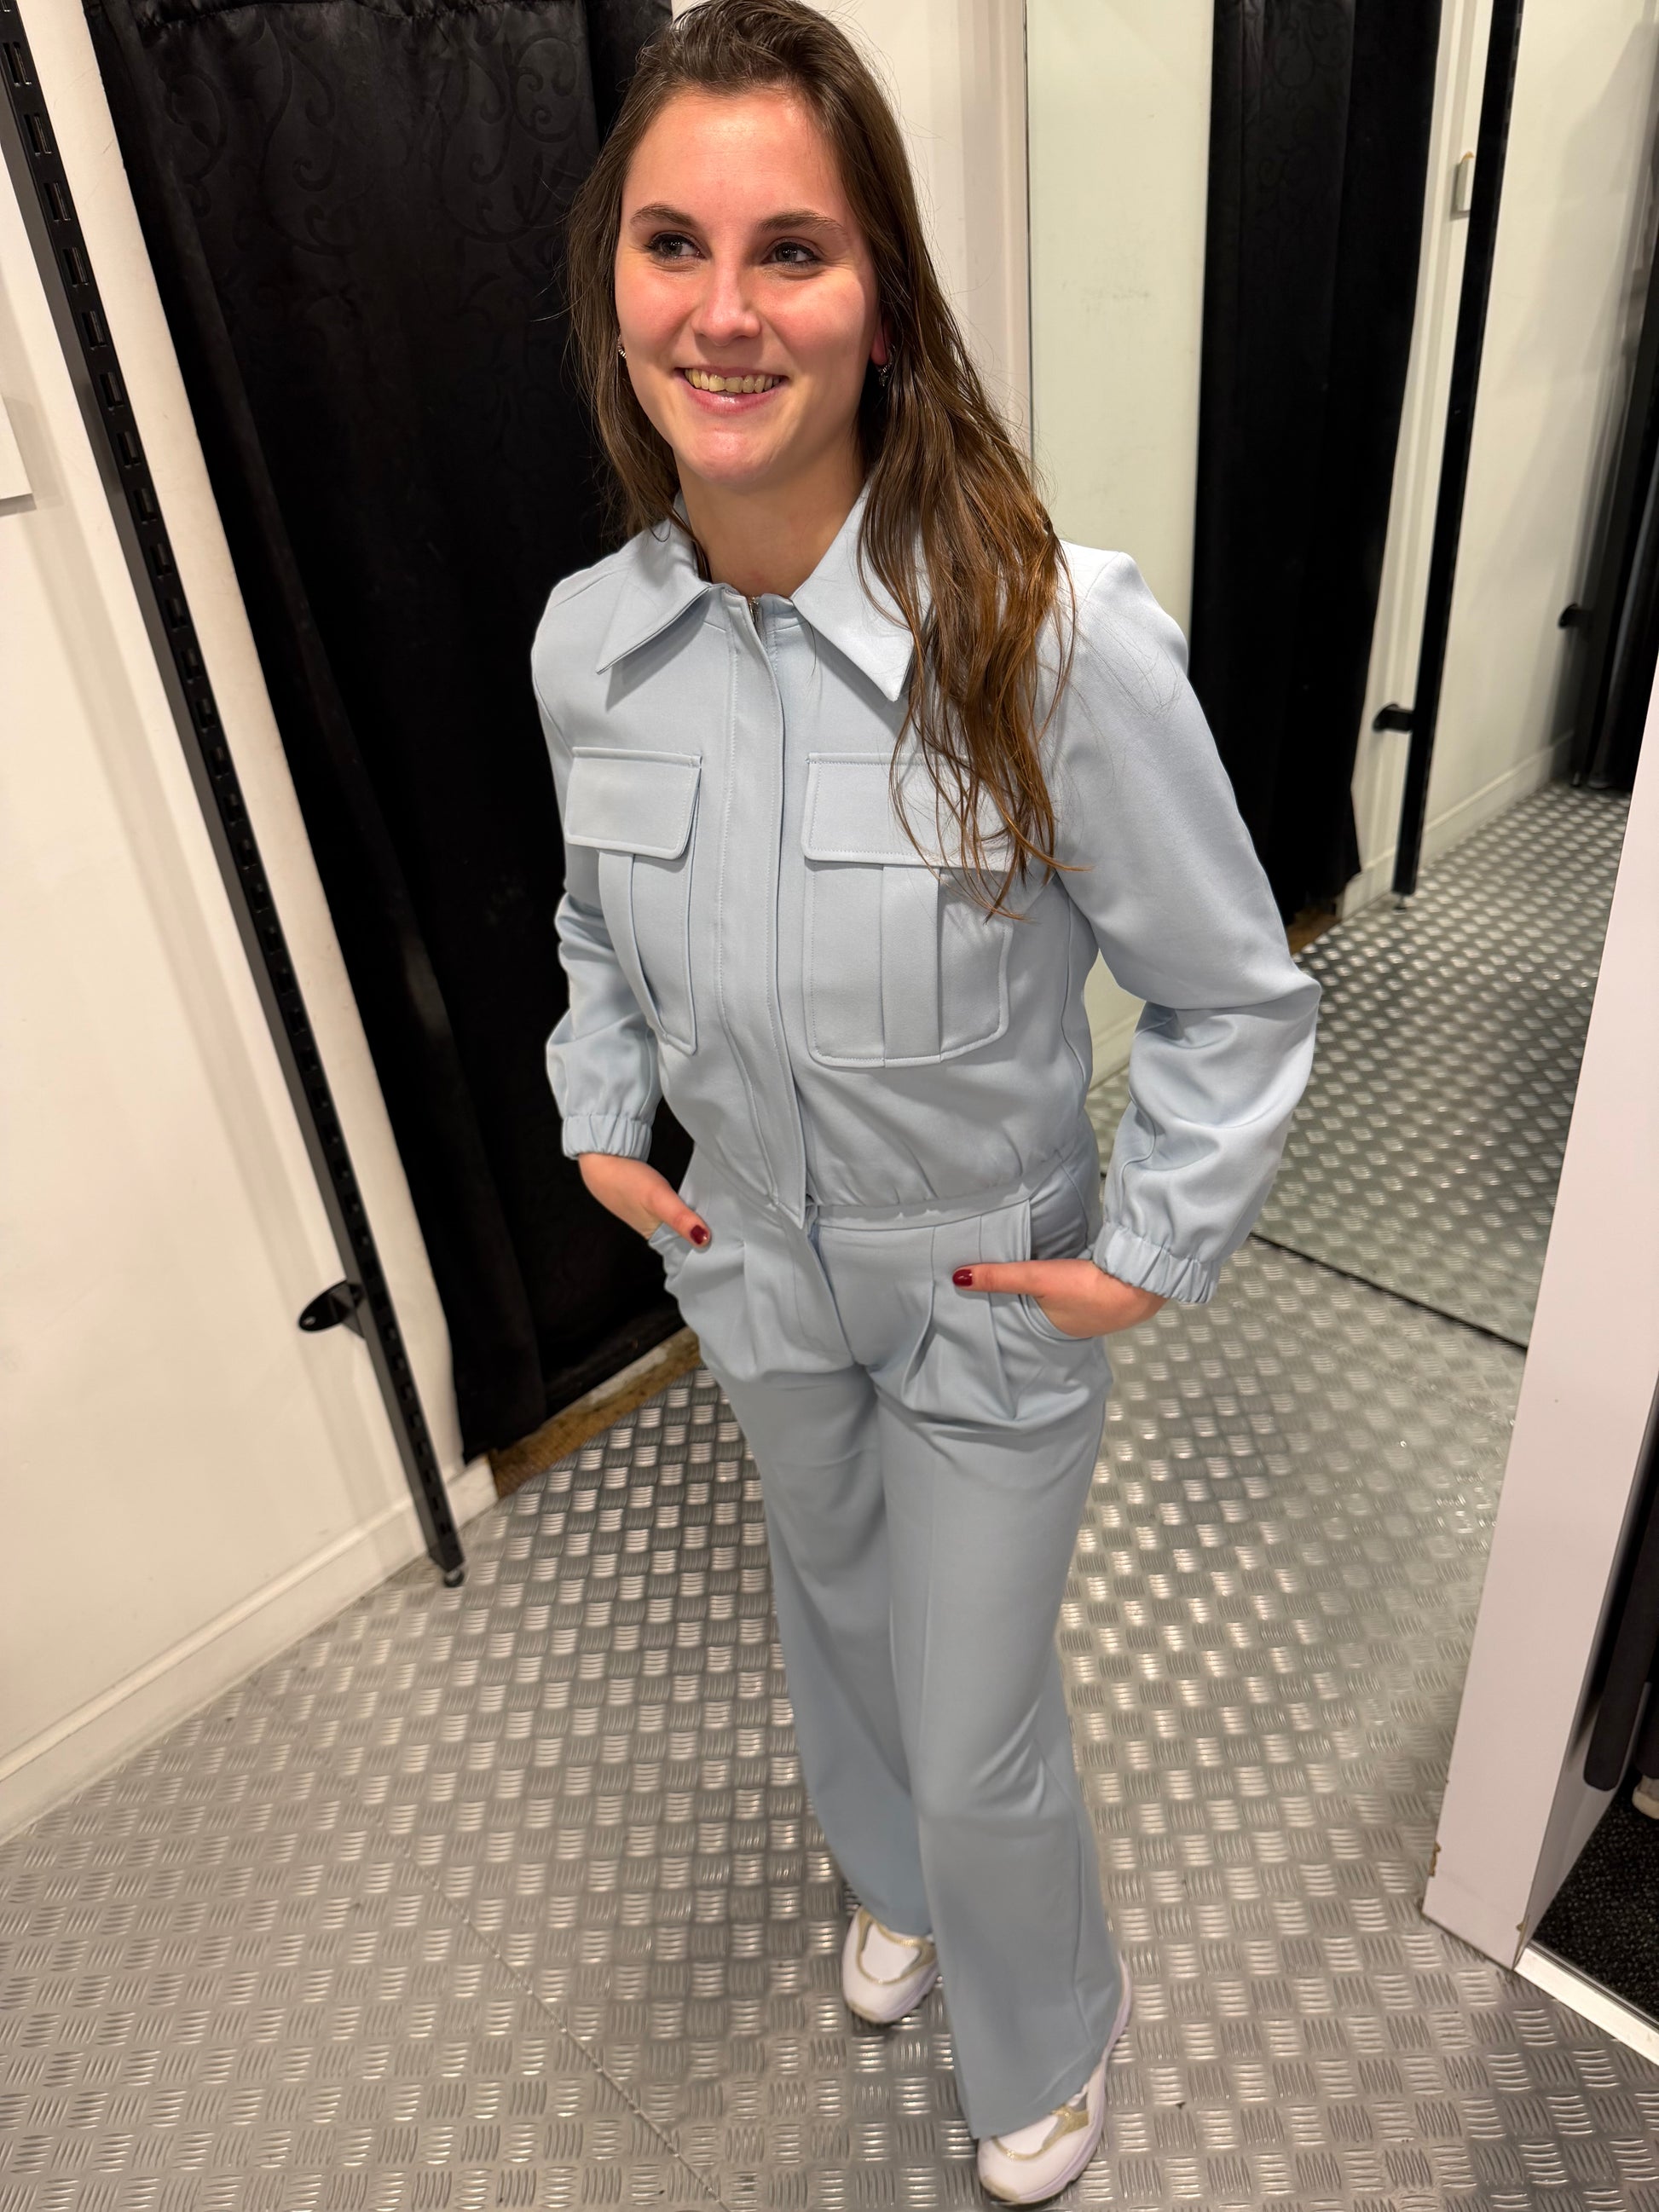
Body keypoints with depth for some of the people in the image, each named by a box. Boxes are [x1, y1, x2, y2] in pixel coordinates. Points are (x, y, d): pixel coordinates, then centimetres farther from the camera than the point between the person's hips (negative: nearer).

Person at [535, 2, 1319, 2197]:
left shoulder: (1061, 639, -27)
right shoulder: (587, 642, -11)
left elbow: (1235, 1001, -14)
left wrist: (1150, 1256, -15)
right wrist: (604, 1123, 1)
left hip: (993, 1302, -4)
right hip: (758, 1275, 5)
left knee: (979, 1733, 14)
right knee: (837, 1613, 30)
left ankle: (1046, 2036, 52)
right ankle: (898, 1876, 65)